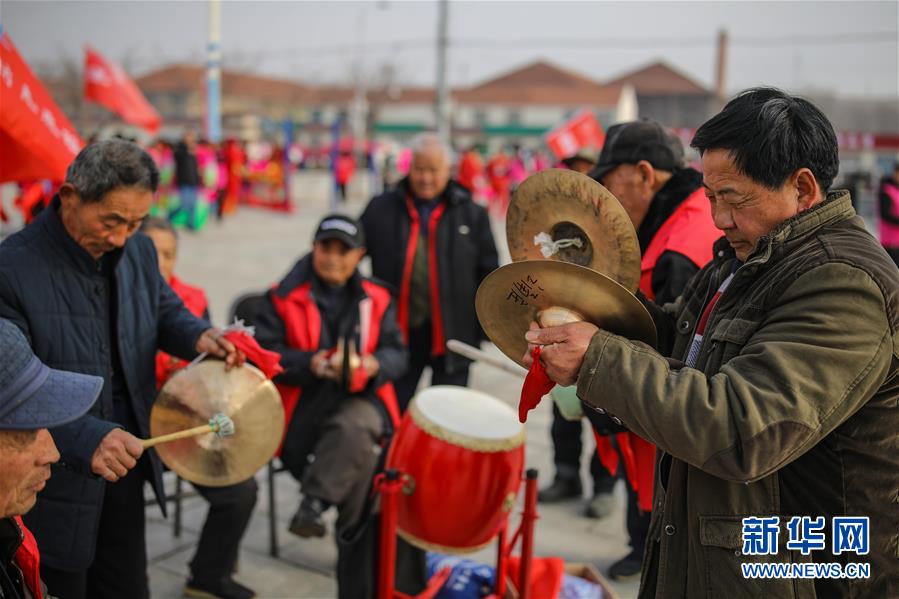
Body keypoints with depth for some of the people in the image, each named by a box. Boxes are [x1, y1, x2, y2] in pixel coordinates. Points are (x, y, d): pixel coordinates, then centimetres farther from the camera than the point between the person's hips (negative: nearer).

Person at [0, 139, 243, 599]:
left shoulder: (139, 252, 1)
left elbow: (166, 311, 18)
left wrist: (198, 337, -6)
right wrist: (85, 439, -37)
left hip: (123, 470, 6)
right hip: (54, 489, -6)